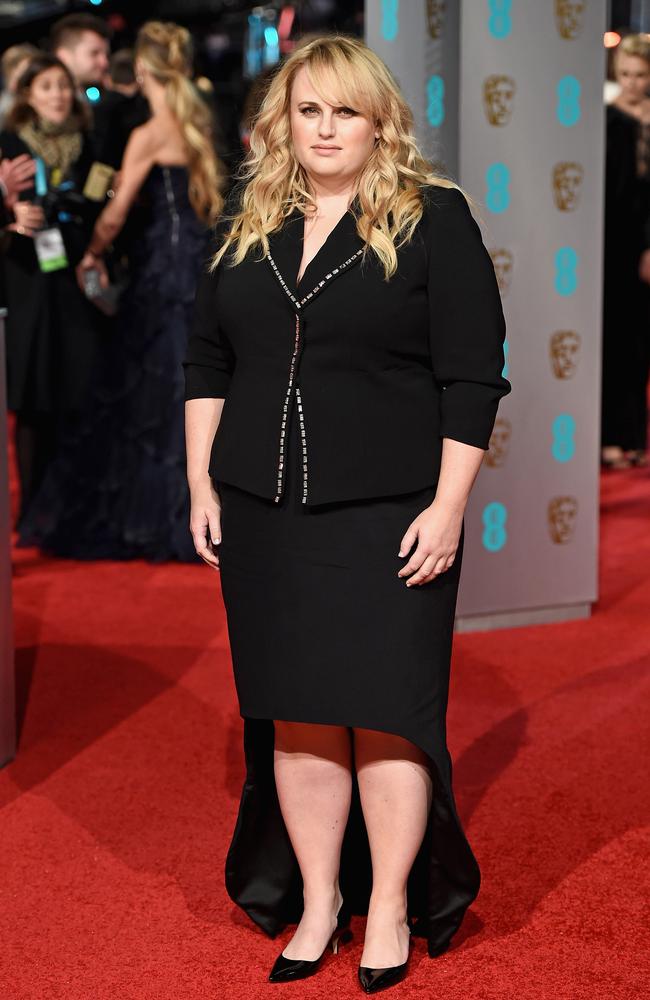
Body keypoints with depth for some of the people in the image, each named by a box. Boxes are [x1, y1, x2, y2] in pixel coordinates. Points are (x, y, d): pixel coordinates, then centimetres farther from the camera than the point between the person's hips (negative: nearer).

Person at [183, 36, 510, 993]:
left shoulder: (432, 219, -2)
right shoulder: (247, 227, 11)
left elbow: (471, 375, -6)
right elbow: (206, 363, 15)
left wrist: (447, 506, -11)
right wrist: (202, 484, 8)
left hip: (389, 515, -4)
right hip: (264, 513, 4)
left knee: (387, 709, -1)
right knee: (294, 713, 8)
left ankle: (390, 908, 15)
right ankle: (316, 902, 21)